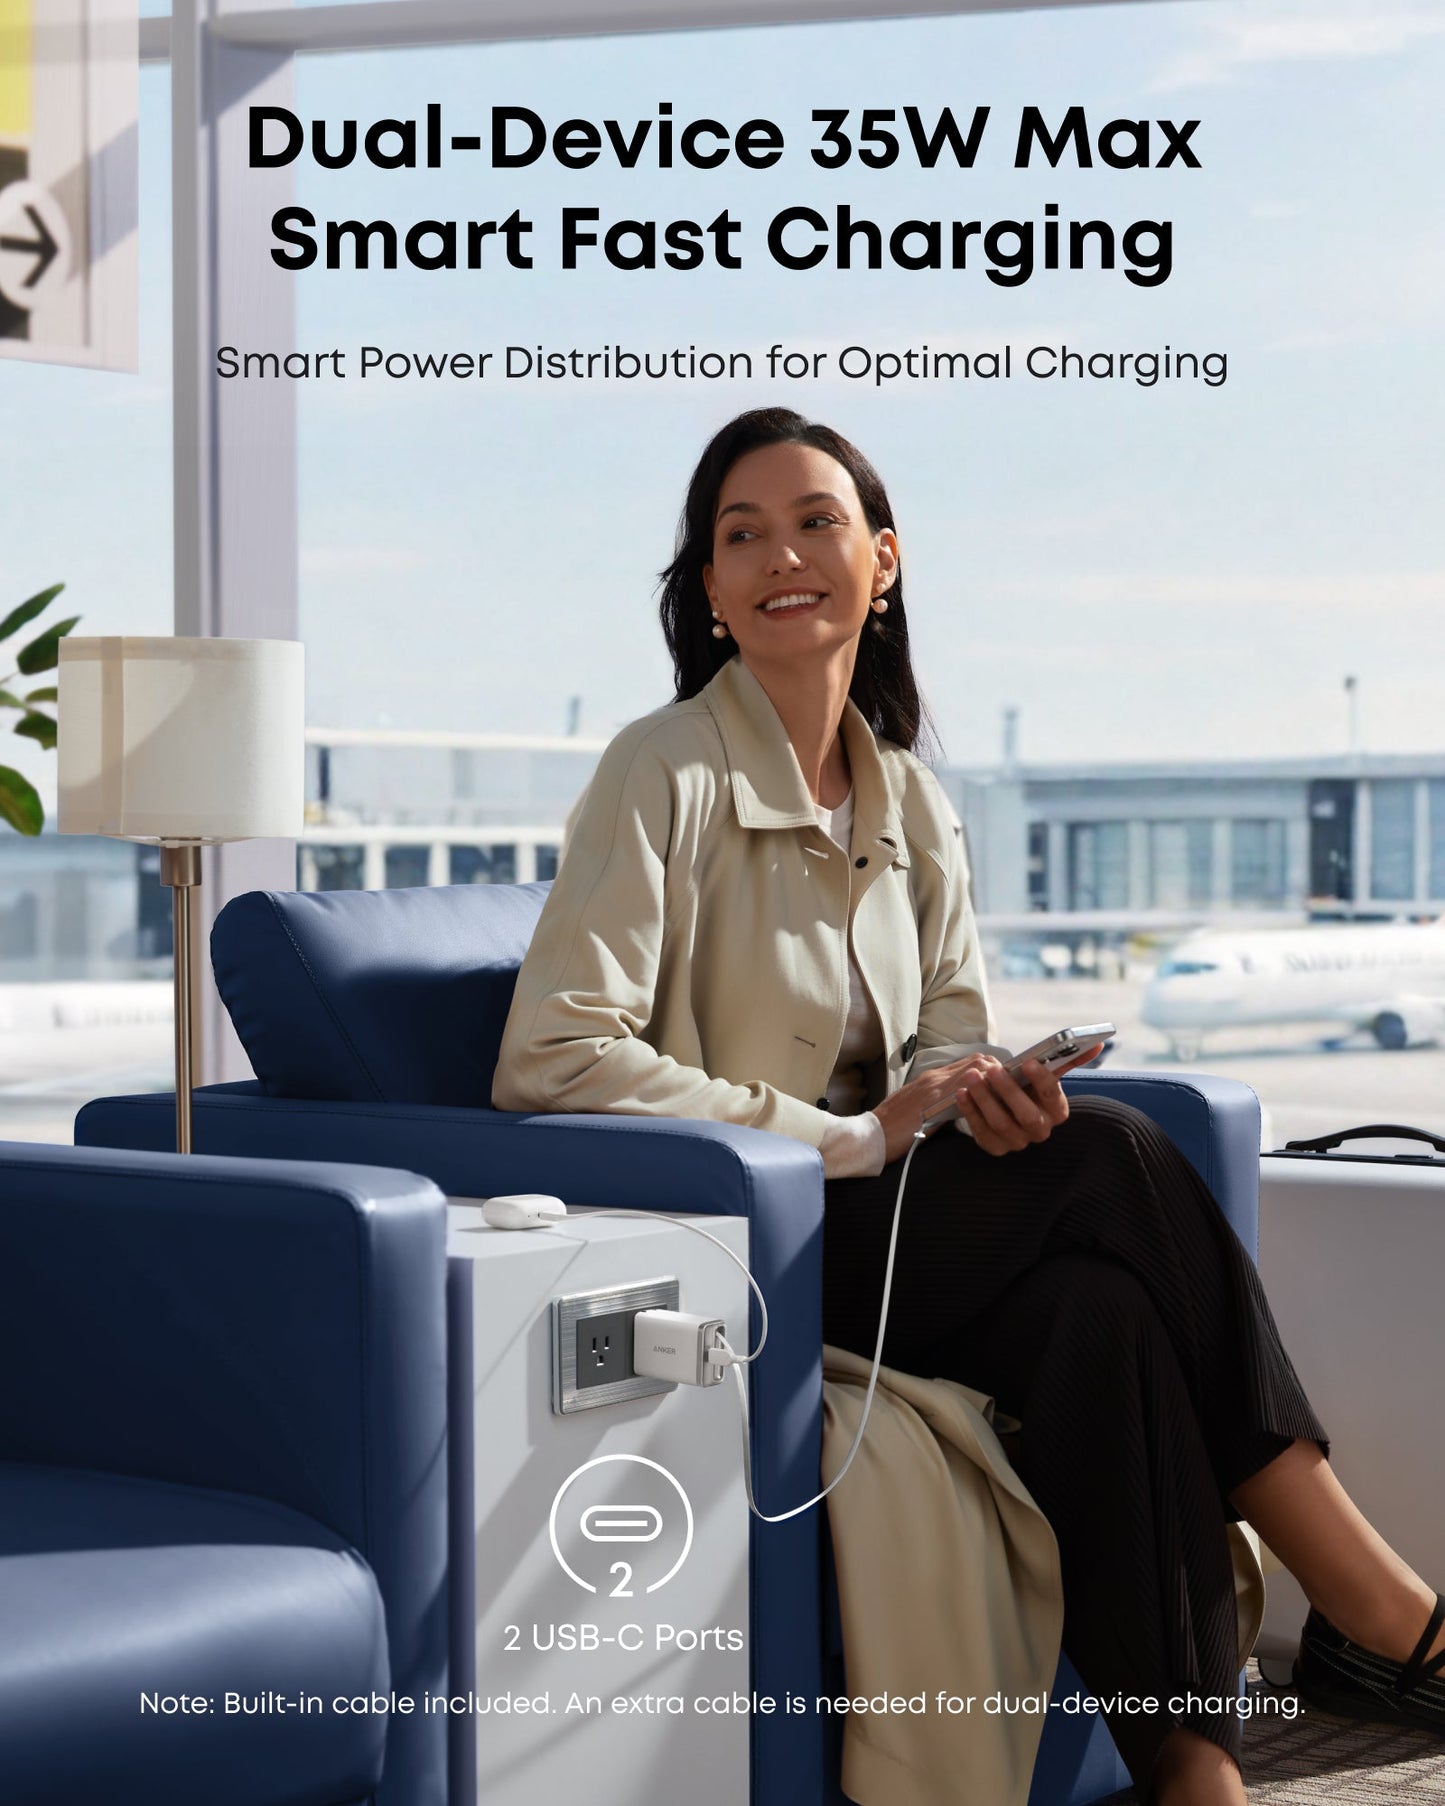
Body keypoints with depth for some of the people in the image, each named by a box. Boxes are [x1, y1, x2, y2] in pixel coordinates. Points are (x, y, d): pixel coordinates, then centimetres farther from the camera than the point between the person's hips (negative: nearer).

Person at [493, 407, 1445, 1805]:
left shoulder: (908, 797, 12)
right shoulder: (666, 773, -8)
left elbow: (950, 1026, 16)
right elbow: (547, 1059, -17)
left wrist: (984, 1089, -12)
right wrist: (853, 1138, -18)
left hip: (864, 1231, 6)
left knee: (1096, 1305, -27)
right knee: (1115, 1157, -25)